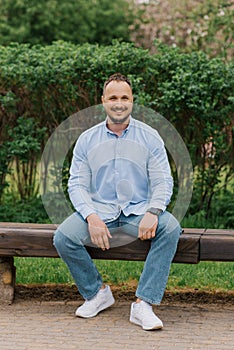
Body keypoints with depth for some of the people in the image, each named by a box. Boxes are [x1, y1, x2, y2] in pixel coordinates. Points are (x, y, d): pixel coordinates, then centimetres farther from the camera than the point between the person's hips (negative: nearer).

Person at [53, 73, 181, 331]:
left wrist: (153, 212, -22)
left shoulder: (149, 137, 4)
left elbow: (163, 181, 0)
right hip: (99, 210, 1)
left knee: (170, 228, -31)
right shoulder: (87, 140, 6)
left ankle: (143, 304, -27)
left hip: (138, 210, 0)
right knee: (63, 237, -25)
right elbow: (77, 185, 2)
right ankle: (97, 292, 0)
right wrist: (91, 217, -18)